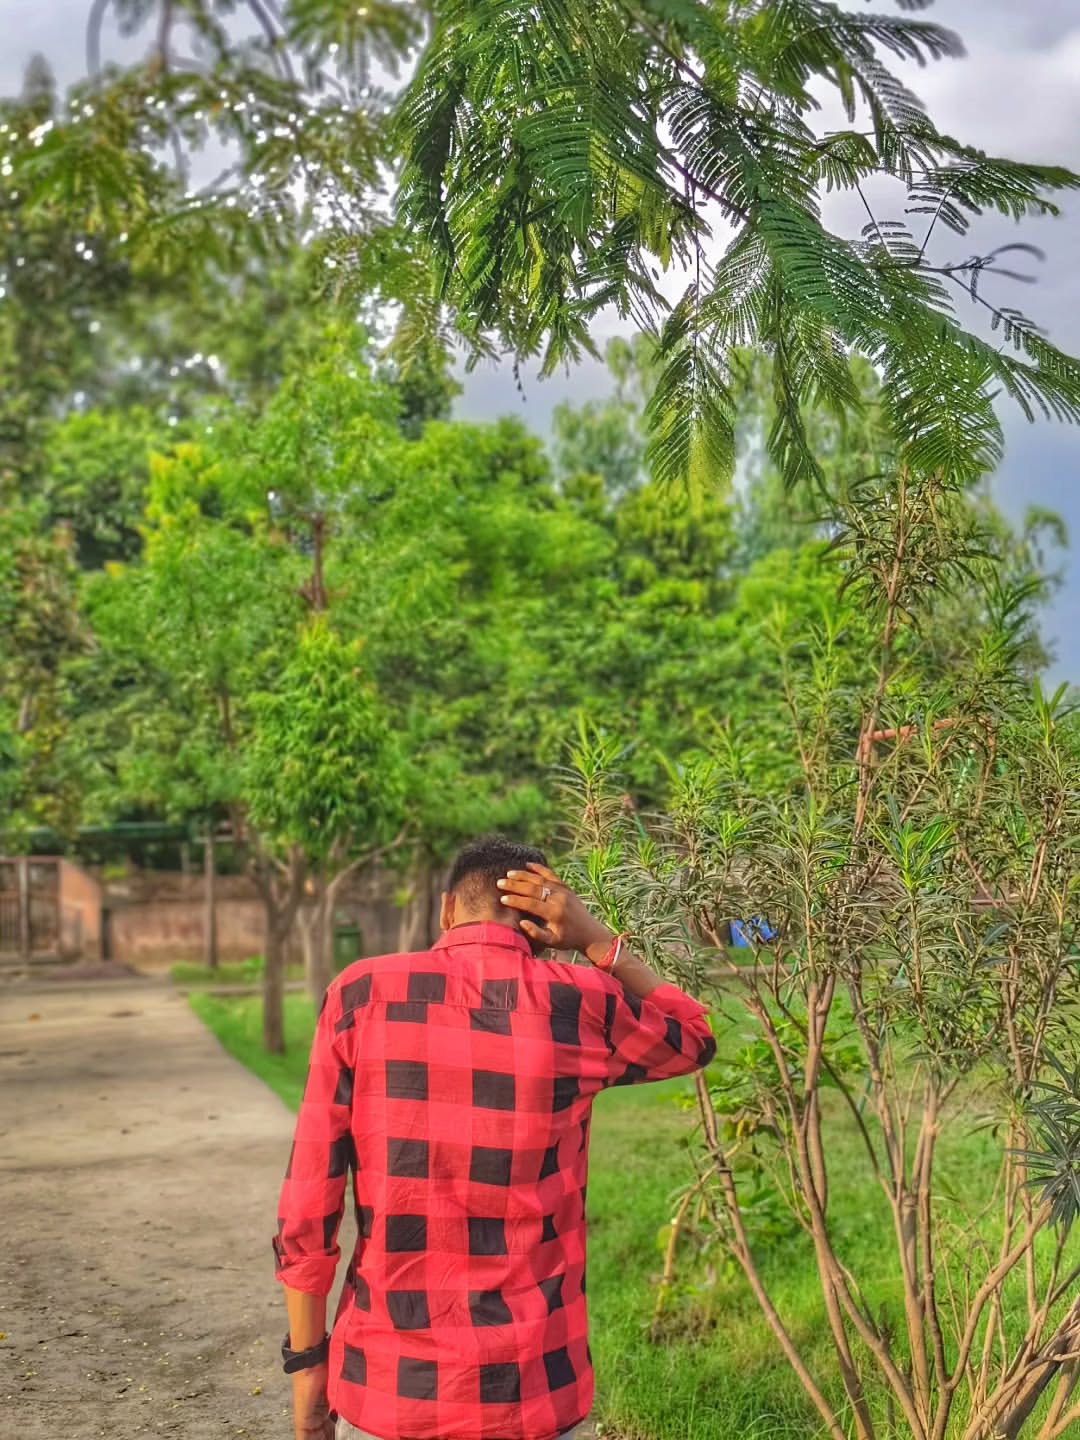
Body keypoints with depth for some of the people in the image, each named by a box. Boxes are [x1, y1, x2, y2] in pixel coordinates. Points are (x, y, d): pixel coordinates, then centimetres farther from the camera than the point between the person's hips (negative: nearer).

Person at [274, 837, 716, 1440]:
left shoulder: (362, 995, -6)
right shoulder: (576, 1004, -5)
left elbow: (308, 1199, -5)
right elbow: (695, 1038, 16)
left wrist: (307, 1356, 5)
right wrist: (594, 939, 8)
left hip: (385, 1384, 1)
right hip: (530, 1389, 0)